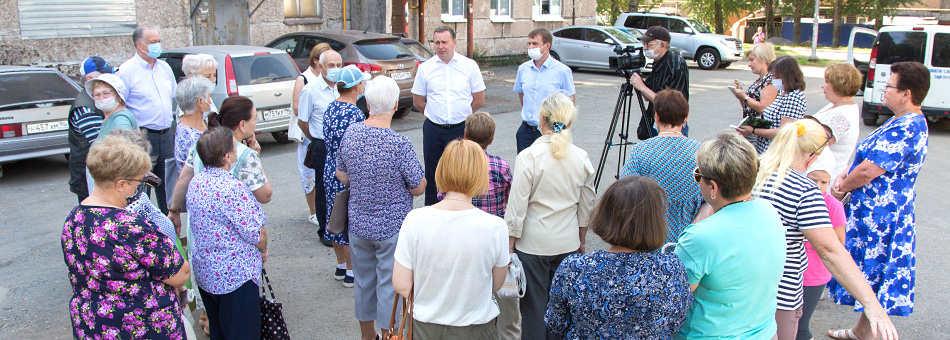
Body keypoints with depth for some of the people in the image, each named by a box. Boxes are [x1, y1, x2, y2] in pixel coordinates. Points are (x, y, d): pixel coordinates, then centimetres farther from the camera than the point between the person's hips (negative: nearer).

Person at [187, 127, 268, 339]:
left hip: (204, 273, 8)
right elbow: (257, 233, -19)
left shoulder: (195, 183, 1)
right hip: (235, 276, -8)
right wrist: (263, 250, 0)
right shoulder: (232, 188, -25)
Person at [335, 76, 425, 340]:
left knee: (363, 281, 20)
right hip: (392, 227, -5)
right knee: (390, 285, 9)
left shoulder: (350, 133, -7)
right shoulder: (399, 144, -24)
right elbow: (419, 188, -14)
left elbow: (341, 176, 6)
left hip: (358, 223, 6)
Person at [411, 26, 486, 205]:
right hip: (433, 129, 1)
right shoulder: (425, 68, 4)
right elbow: (418, 101, 11)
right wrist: (435, 114, 8)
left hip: (461, 129, -1)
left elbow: (479, 100, 6)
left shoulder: (469, 65, 0)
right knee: (432, 175, 7)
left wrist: (461, 114, 7)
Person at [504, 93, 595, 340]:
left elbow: (516, 208, -13)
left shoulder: (528, 157, -16)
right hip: (568, 243, 4)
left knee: (533, 304, 8)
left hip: (533, 244, -4)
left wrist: (509, 245, -2)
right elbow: (586, 208, 7)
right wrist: (581, 241, 20)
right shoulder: (581, 158, -3)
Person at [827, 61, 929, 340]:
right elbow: (873, 158, 15)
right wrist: (844, 176, 0)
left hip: (878, 216, -11)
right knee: (868, 278, 21)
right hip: (875, 212, 11)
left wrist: (842, 187, -7)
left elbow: (867, 171, -25)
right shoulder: (910, 124, 11)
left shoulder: (905, 130, -24)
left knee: (873, 278, 2)